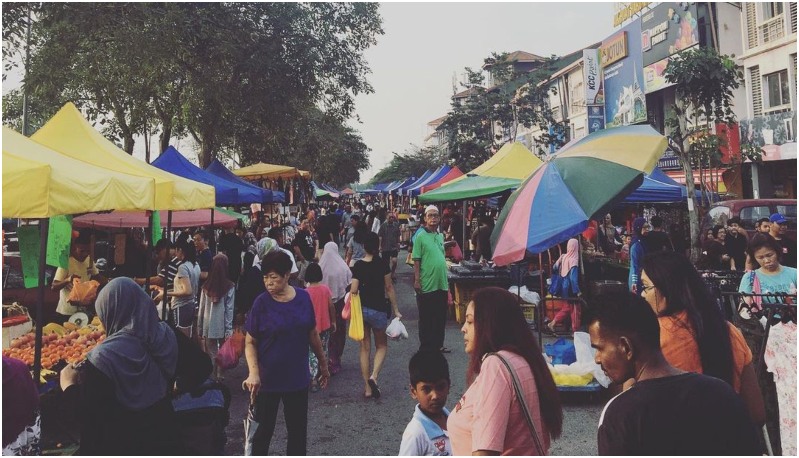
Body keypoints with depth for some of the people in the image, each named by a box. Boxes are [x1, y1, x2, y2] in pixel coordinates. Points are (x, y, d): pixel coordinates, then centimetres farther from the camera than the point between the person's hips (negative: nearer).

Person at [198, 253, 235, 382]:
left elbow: (201, 309, 2)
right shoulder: (230, 287, -9)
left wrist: (199, 328, 10)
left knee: (211, 354, 9)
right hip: (222, 326, -1)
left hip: (208, 327, 1)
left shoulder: (206, 286, -3)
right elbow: (229, 310, -8)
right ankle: (219, 376, 17)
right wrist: (229, 330, -4)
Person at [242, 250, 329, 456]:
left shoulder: (303, 297, -6)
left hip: (298, 377, 3)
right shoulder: (261, 303, -13)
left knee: (298, 431, 15)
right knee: (263, 429, 12)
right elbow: (250, 342, -8)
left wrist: (323, 363, 12)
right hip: (267, 379, -2)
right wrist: (253, 373, -22)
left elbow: (312, 334, 6)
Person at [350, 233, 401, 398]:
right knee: (382, 345, 16)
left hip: (361, 309, 2)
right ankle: (374, 376, -8)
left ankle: (367, 388, 12)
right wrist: (395, 310, 4)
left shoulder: (358, 265, -5)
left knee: (365, 348, 10)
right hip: (378, 310, -1)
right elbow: (389, 288, -4)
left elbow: (353, 290, -9)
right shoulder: (383, 264, -7)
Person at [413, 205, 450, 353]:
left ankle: (438, 345, 28)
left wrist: (446, 280, 17)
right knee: (426, 318, 5)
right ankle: (425, 347, 15)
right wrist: (417, 281, -16)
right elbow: (416, 261, -11)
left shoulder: (440, 236, 12)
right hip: (427, 285, -6)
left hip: (441, 284, 6)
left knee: (441, 318, 15)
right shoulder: (420, 237, -8)